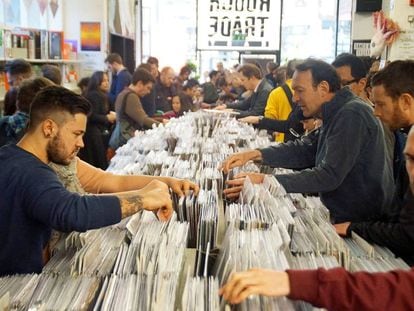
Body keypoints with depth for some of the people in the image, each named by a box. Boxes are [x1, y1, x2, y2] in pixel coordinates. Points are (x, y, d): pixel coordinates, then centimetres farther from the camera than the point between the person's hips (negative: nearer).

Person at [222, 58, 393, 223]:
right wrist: (255, 154, -2)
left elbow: (329, 176, -26)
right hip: (342, 216, 8)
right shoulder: (337, 113, 10)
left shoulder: (351, 115, -22)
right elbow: (307, 150, 10)